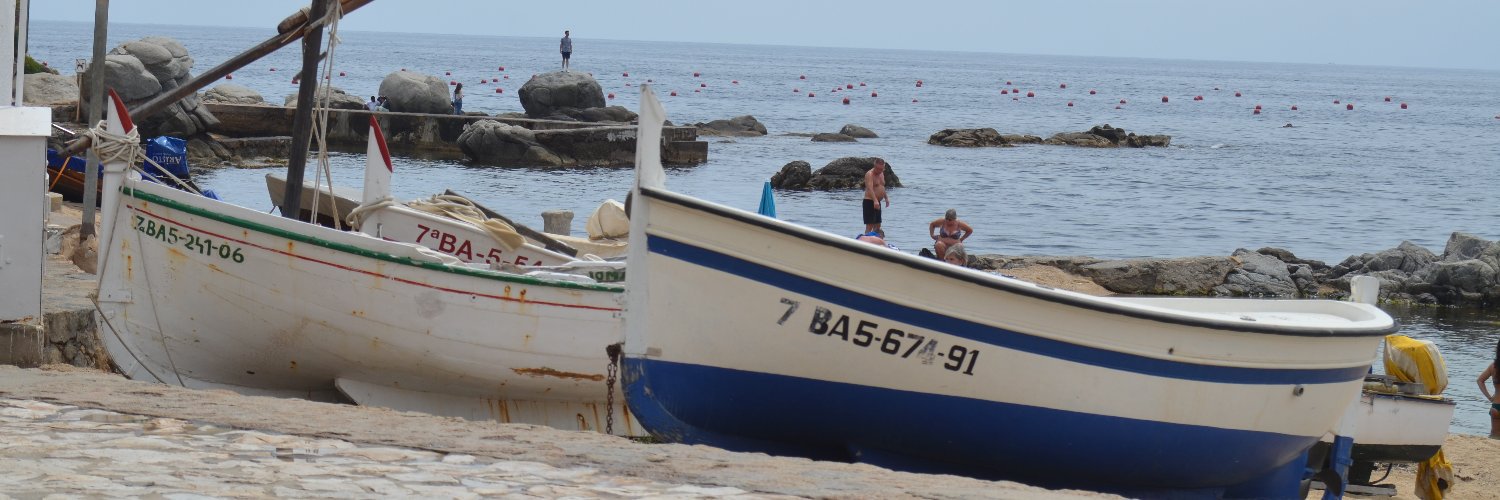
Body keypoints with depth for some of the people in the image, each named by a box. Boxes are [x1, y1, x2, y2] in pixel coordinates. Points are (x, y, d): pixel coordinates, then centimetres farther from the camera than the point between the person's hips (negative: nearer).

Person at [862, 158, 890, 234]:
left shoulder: (881, 174, 13)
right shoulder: (870, 174, -16)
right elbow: (870, 188, -30)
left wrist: (886, 198, 22)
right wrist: (875, 201, -42)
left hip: (877, 202, 9)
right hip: (869, 202, -9)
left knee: (877, 226, 12)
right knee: (870, 225, -13)